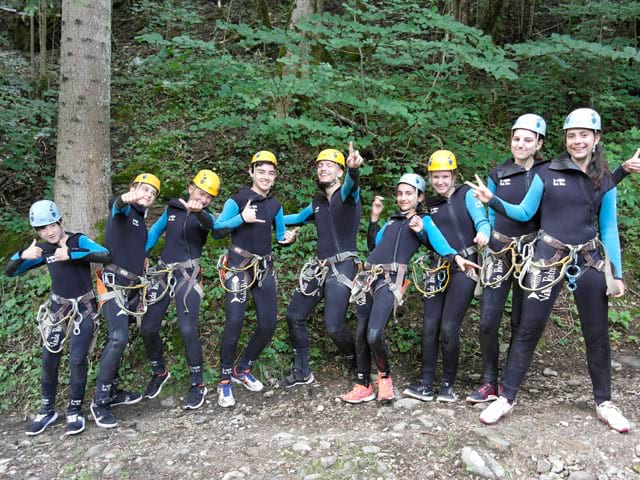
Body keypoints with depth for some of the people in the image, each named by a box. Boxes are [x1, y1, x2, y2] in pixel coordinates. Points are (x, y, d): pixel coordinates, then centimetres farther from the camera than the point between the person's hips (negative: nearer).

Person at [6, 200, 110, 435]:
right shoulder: (43, 250, 0)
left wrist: (70, 254, -37)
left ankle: (74, 410, 9)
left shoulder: (78, 240, -13)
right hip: (58, 308, 4)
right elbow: (10, 271, 0)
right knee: (48, 360, 3)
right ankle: (47, 410, 21)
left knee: (77, 360, -9)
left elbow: (105, 255, -31)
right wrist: (23, 255, -22)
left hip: (84, 308, -4)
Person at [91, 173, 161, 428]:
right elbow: (116, 205, -29)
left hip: (133, 286, 8)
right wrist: (125, 199, -54)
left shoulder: (141, 220, 21)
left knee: (117, 339, 11)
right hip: (114, 283, -8)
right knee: (119, 338, -19)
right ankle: (99, 402, -10)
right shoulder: (124, 210, -3)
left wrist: (142, 291, 22)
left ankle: (111, 392, 20)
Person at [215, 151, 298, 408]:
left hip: (265, 268, 6)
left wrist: (288, 238, -3)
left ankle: (242, 369, 22)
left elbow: (280, 236, 19)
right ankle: (225, 380, 0)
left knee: (268, 324, 2)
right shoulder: (237, 200, -3)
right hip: (239, 267, -5)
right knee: (235, 322, -16)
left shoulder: (275, 205, 12)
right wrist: (242, 218, -22)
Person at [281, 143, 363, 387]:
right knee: (294, 316, 9)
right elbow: (298, 218, 34)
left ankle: (358, 366, 13)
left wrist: (353, 169, -53)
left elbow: (351, 184, -31)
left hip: (343, 267, -8)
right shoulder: (317, 202, 15)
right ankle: (302, 372, 25)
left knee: (334, 326, -16)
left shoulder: (346, 194, -5)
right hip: (319, 267, 8)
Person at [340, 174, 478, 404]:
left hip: (391, 279, -6)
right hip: (369, 275, 6)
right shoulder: (392, 221, 26)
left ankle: (385, 376, 10)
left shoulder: (423, 220, 9)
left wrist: (456, 256, -30)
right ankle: (363, 387, 18)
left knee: (374, 335, -19)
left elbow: (437, 240, -10)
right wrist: (374, 217, 20)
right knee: (360, 334, 5)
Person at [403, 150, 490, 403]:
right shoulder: (431, 205, 17)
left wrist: (483, 233, -33)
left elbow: (482, 221, -11)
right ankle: (426, 385, 6)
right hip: (438, 267, 5)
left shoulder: (466, 195, 2)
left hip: (464, 266, -5)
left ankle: (448, 385, 7)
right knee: (429, 326, -2)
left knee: (449, 327, -10)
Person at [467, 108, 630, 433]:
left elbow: (609, 229, 9)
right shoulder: (548, 173, 1)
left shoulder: (605, 182, 7)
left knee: (597, 333, 8)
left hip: (589, 260, 3)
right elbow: (524, 212, 4)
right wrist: (492, 201, -12)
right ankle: (506, 398, 8)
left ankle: (604, 403, 25)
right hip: (548, 258, -2)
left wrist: (616, 273, 5)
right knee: (528, 330, -1)